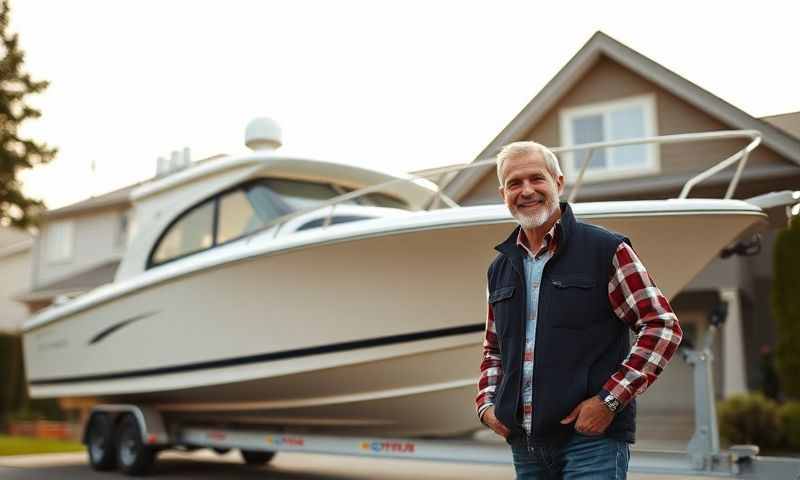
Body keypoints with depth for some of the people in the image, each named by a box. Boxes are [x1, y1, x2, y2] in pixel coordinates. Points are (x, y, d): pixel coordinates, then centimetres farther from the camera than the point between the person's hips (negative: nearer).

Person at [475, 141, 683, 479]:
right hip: (524, 444, 5)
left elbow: (663, 327, -7)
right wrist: (486, 403, 7)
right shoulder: (501, 268, 13)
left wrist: (610, 400, -13)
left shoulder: (606, 250, -3)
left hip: (592, 438, -5)